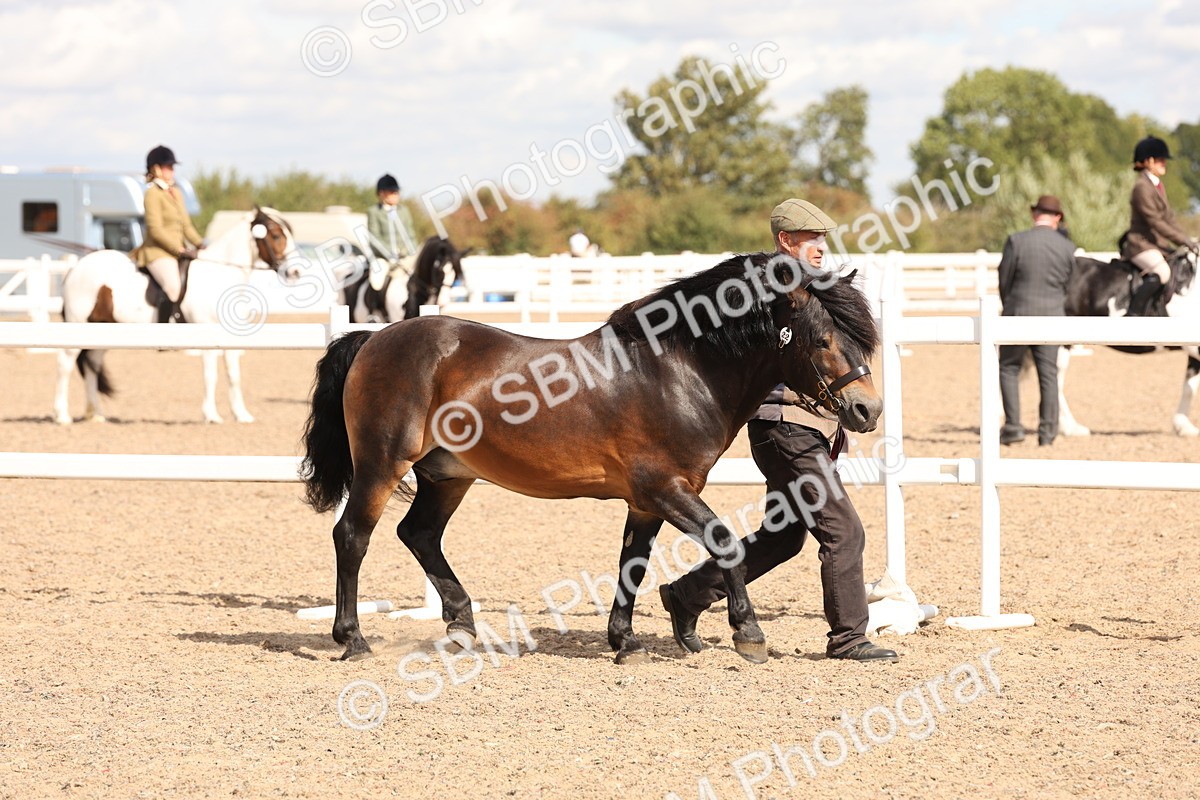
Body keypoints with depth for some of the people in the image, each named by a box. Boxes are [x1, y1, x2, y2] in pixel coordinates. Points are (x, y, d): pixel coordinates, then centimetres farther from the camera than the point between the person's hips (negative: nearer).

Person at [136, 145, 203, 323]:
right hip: (158, 253, -9)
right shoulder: (153, 193, -7)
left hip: (179, 251, 9)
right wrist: (180, 250, -16)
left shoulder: (175, 192, 18)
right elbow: (156, 230, -14)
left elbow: (186, 226, 20)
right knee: (174, 288, -29)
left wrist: (200, 244, 5)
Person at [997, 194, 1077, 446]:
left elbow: (1004, 280, -3)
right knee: (1048, 373, 9)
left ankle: (1013, 426, 2)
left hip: (1018, 314, -2)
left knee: (1009, 368, 11)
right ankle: (1047, 432, 9)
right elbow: (1069, 285, 7)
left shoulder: (1016, 241, -12)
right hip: (1052, 317, 2)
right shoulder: (1067, 247, -3)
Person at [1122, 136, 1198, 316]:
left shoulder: (1159, 186, 17)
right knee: (1161, 272, -33)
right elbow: (1155, 222, -20)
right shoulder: (1142, 187, -14)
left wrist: (1187, 238, 8)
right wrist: (1182, 240, -20)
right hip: (1141, 244, -10)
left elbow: (1168, 219, 20)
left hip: (1158, 245, 10)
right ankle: (1132, 314, -33)